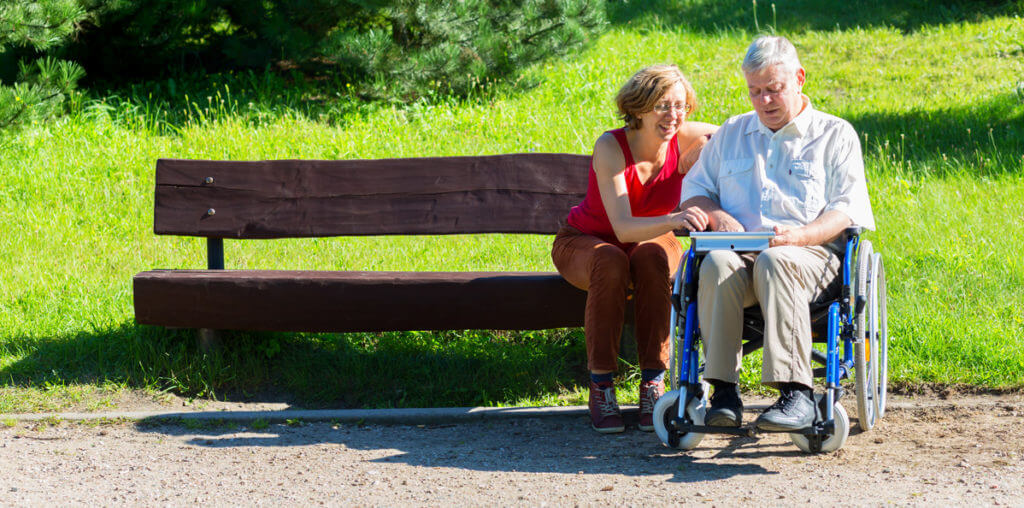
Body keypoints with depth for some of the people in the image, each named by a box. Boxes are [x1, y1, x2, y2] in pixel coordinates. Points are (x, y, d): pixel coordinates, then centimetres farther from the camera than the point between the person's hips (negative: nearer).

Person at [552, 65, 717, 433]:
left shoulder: (684, 140, -16)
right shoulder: (610, 147, -27)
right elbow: (622, 227, -37)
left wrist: (703, 153, -17)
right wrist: (674, 220, -55)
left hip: (649, 241, 3)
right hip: (585, 242, -3)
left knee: (652, 257, -34)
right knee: (611, 263, -38)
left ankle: (653, 384, -30)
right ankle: (600, 387, -31)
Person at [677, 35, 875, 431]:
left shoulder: (835, 134, 14)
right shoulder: (731, 134, 27)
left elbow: (848, 209, 3)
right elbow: (694, 189, 26)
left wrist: (799, 236, -17)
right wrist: (716, 216, 1)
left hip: (811, 253, -3)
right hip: (740, 250, 3)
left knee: (774, 262, -40)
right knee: (717, 264, -35)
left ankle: (796, 394, -47)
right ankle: (724, 392, -38)